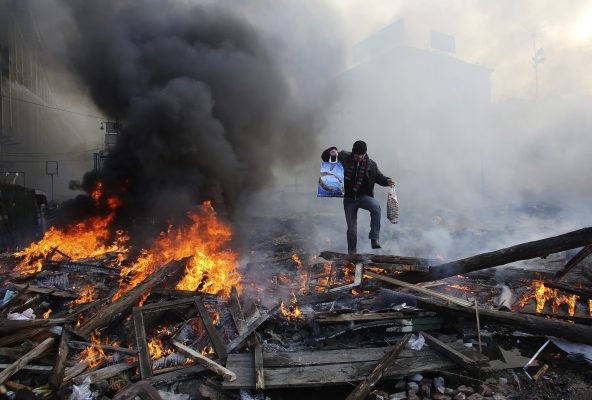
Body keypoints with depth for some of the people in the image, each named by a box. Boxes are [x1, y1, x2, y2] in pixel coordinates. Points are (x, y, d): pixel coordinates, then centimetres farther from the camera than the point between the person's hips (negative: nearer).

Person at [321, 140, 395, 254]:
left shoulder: (371, 164, -3)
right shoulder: (344, 158, -5)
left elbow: (379, 177, 10)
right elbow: (325, 157, -2)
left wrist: (387, 181, -10)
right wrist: (331, 152, -24)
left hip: (364, 196, 0)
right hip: (349, 199, 0)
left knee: (376, 207, -34)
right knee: (351, 228, 5)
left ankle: (375, 238, -26)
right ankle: (352, 252, 26)